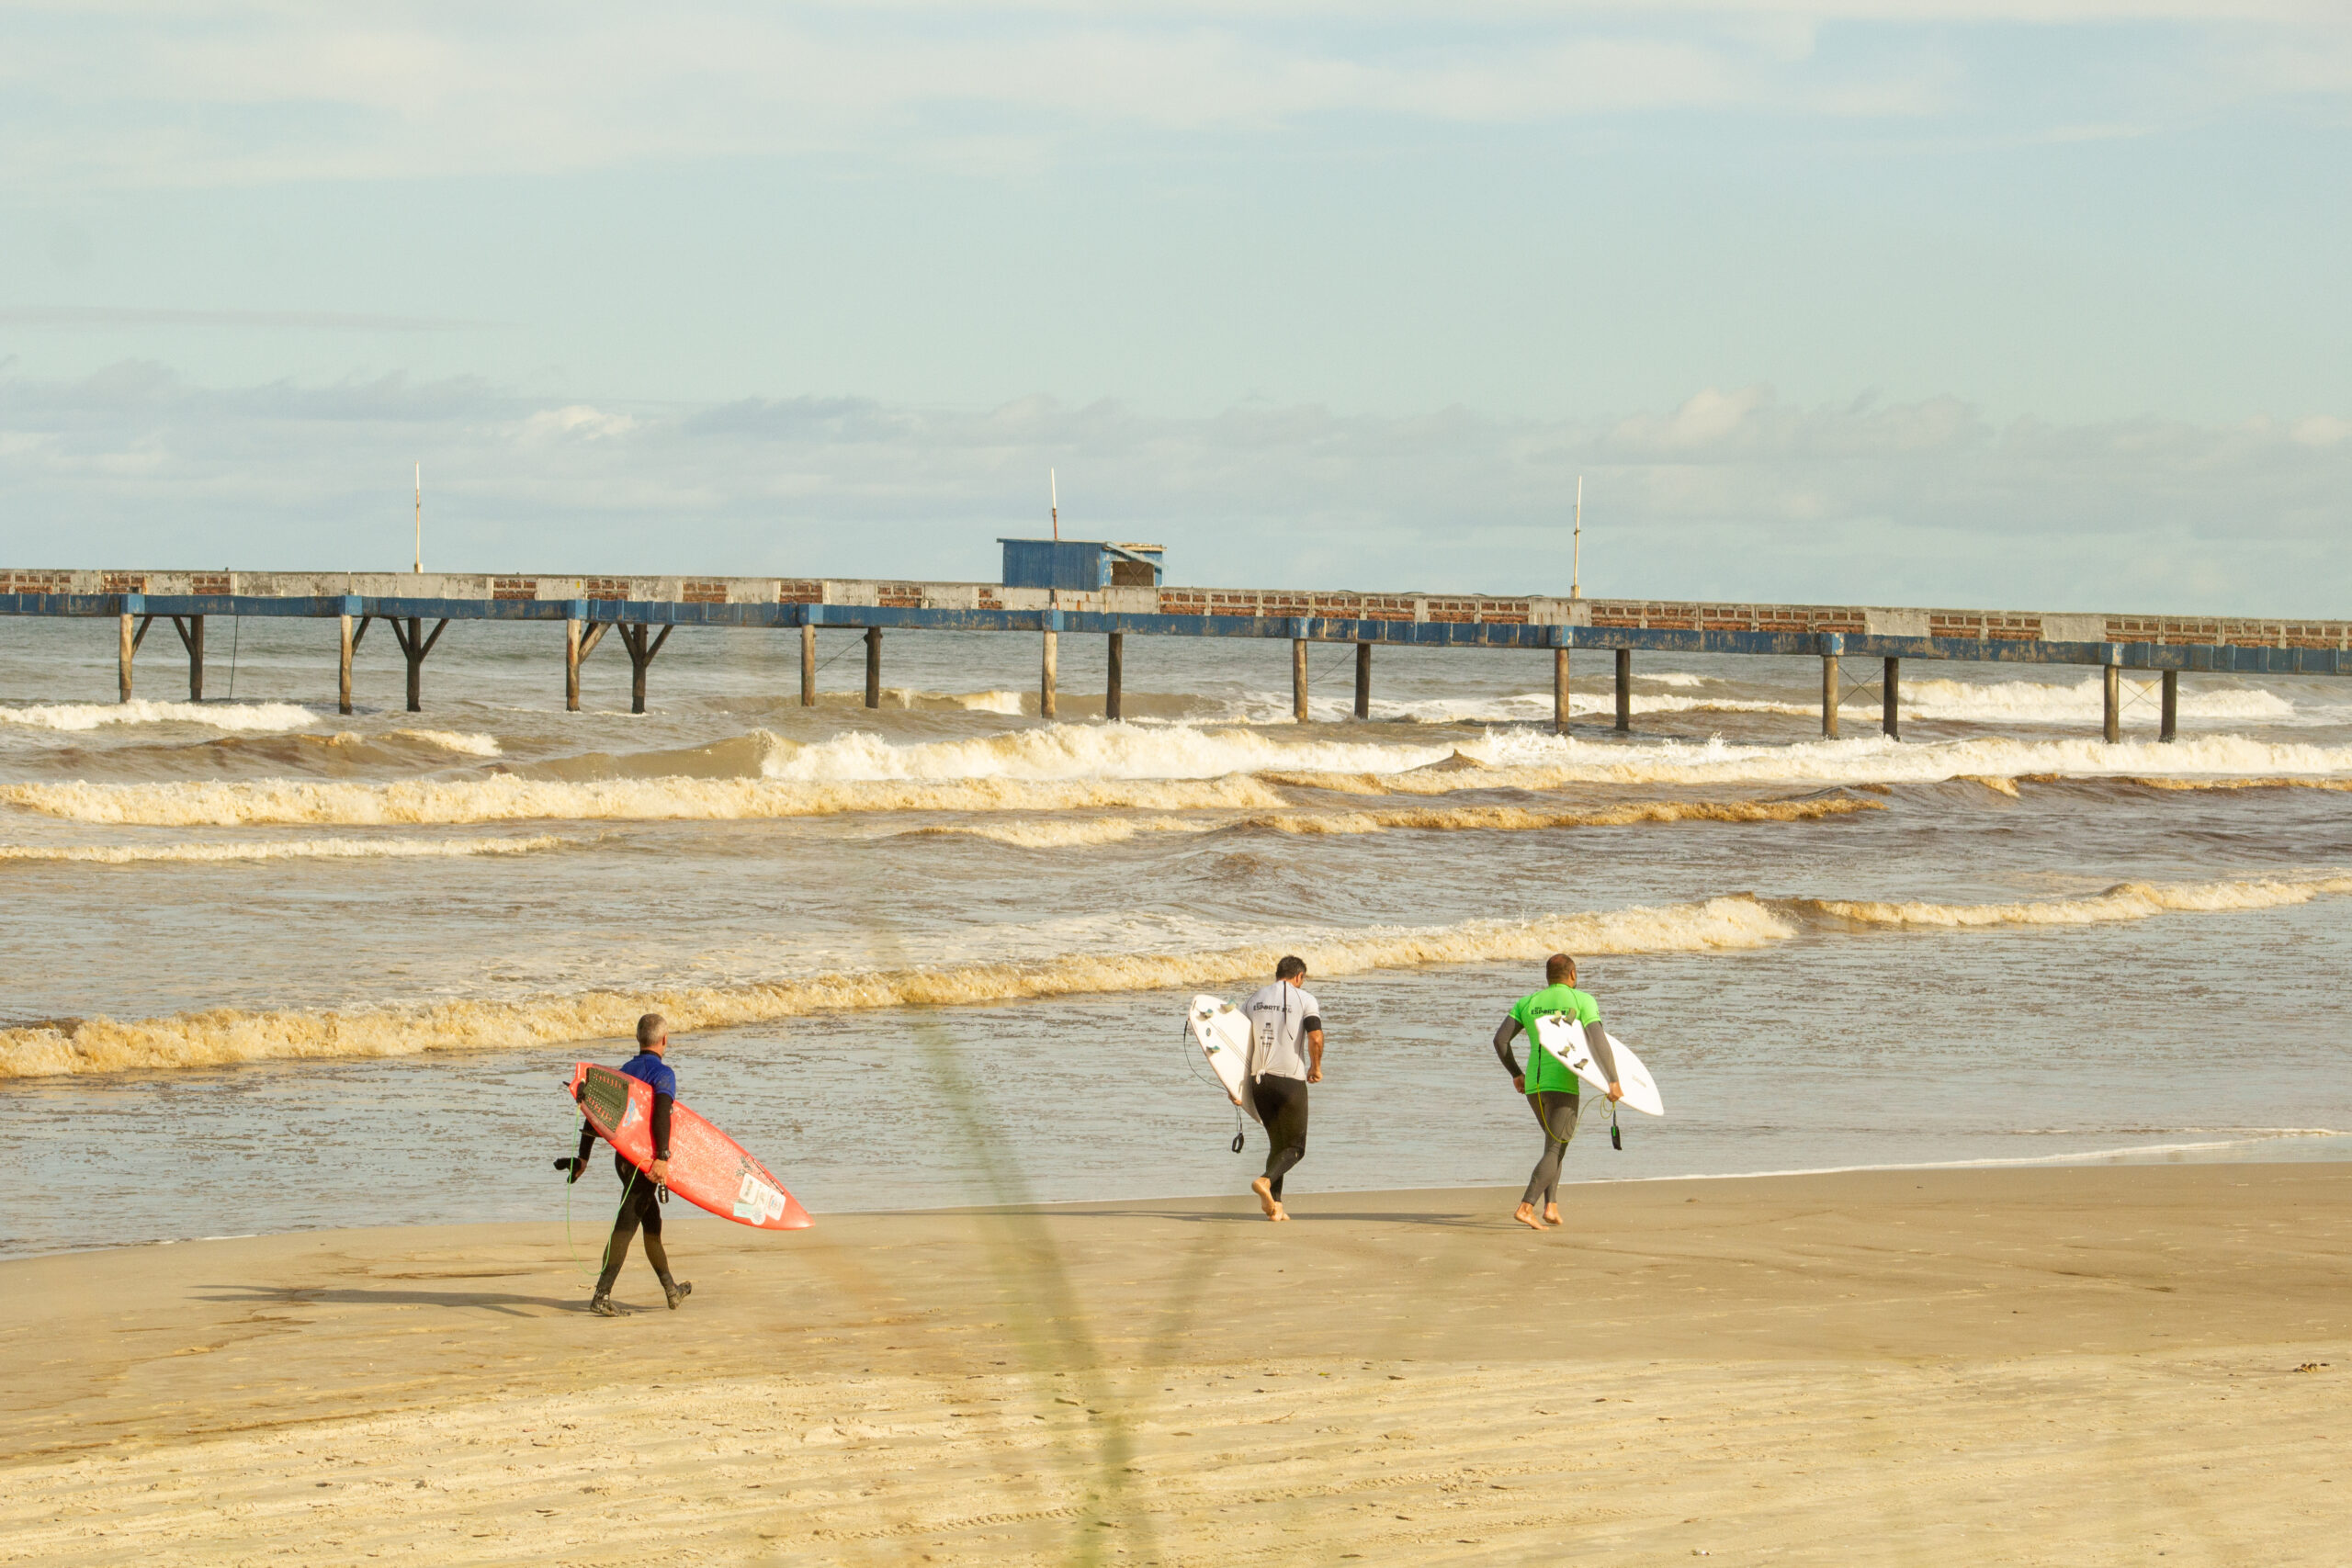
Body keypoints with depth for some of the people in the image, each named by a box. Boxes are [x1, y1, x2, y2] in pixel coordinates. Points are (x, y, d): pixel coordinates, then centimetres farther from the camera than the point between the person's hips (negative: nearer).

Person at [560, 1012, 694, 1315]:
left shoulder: (622, 1072, 14)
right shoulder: (662, 1073, -9)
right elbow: (661, 1114, -25)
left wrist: (583, 1157, 15)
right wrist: (662, 1157, -33)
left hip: (624, 1157, 8)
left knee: (652, 1222, 20)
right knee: (626, 1225, -11)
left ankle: (671, 1290, 33)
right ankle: (602, 1295, -19)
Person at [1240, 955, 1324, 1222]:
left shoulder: (1253, 1001, 13)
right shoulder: (1305, 999, -1)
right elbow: (1316, 1038, -15)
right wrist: (1316, 1068, 3)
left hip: (1258, 1080, 5)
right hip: (1291, 1080, -5)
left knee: (1277, 1144, 17)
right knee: (1295, 1147, 6)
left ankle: (1274, 1205, 4)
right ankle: (1266, 1181, -22)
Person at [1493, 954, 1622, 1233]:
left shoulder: (1527, 1003, 14)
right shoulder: (1582, 1001, 1)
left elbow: (1500, 1039, 5)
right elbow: (1598, 1040, -12)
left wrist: (1515, 1073, 17)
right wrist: (1614, 1081, -16)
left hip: (1533, 1084, 5)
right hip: (1563, 1084, -5)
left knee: (1555, 1143, 23)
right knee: (1555, 1151, -6)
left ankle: (1551, 1207, 9)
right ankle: (1526, 1207, -23)